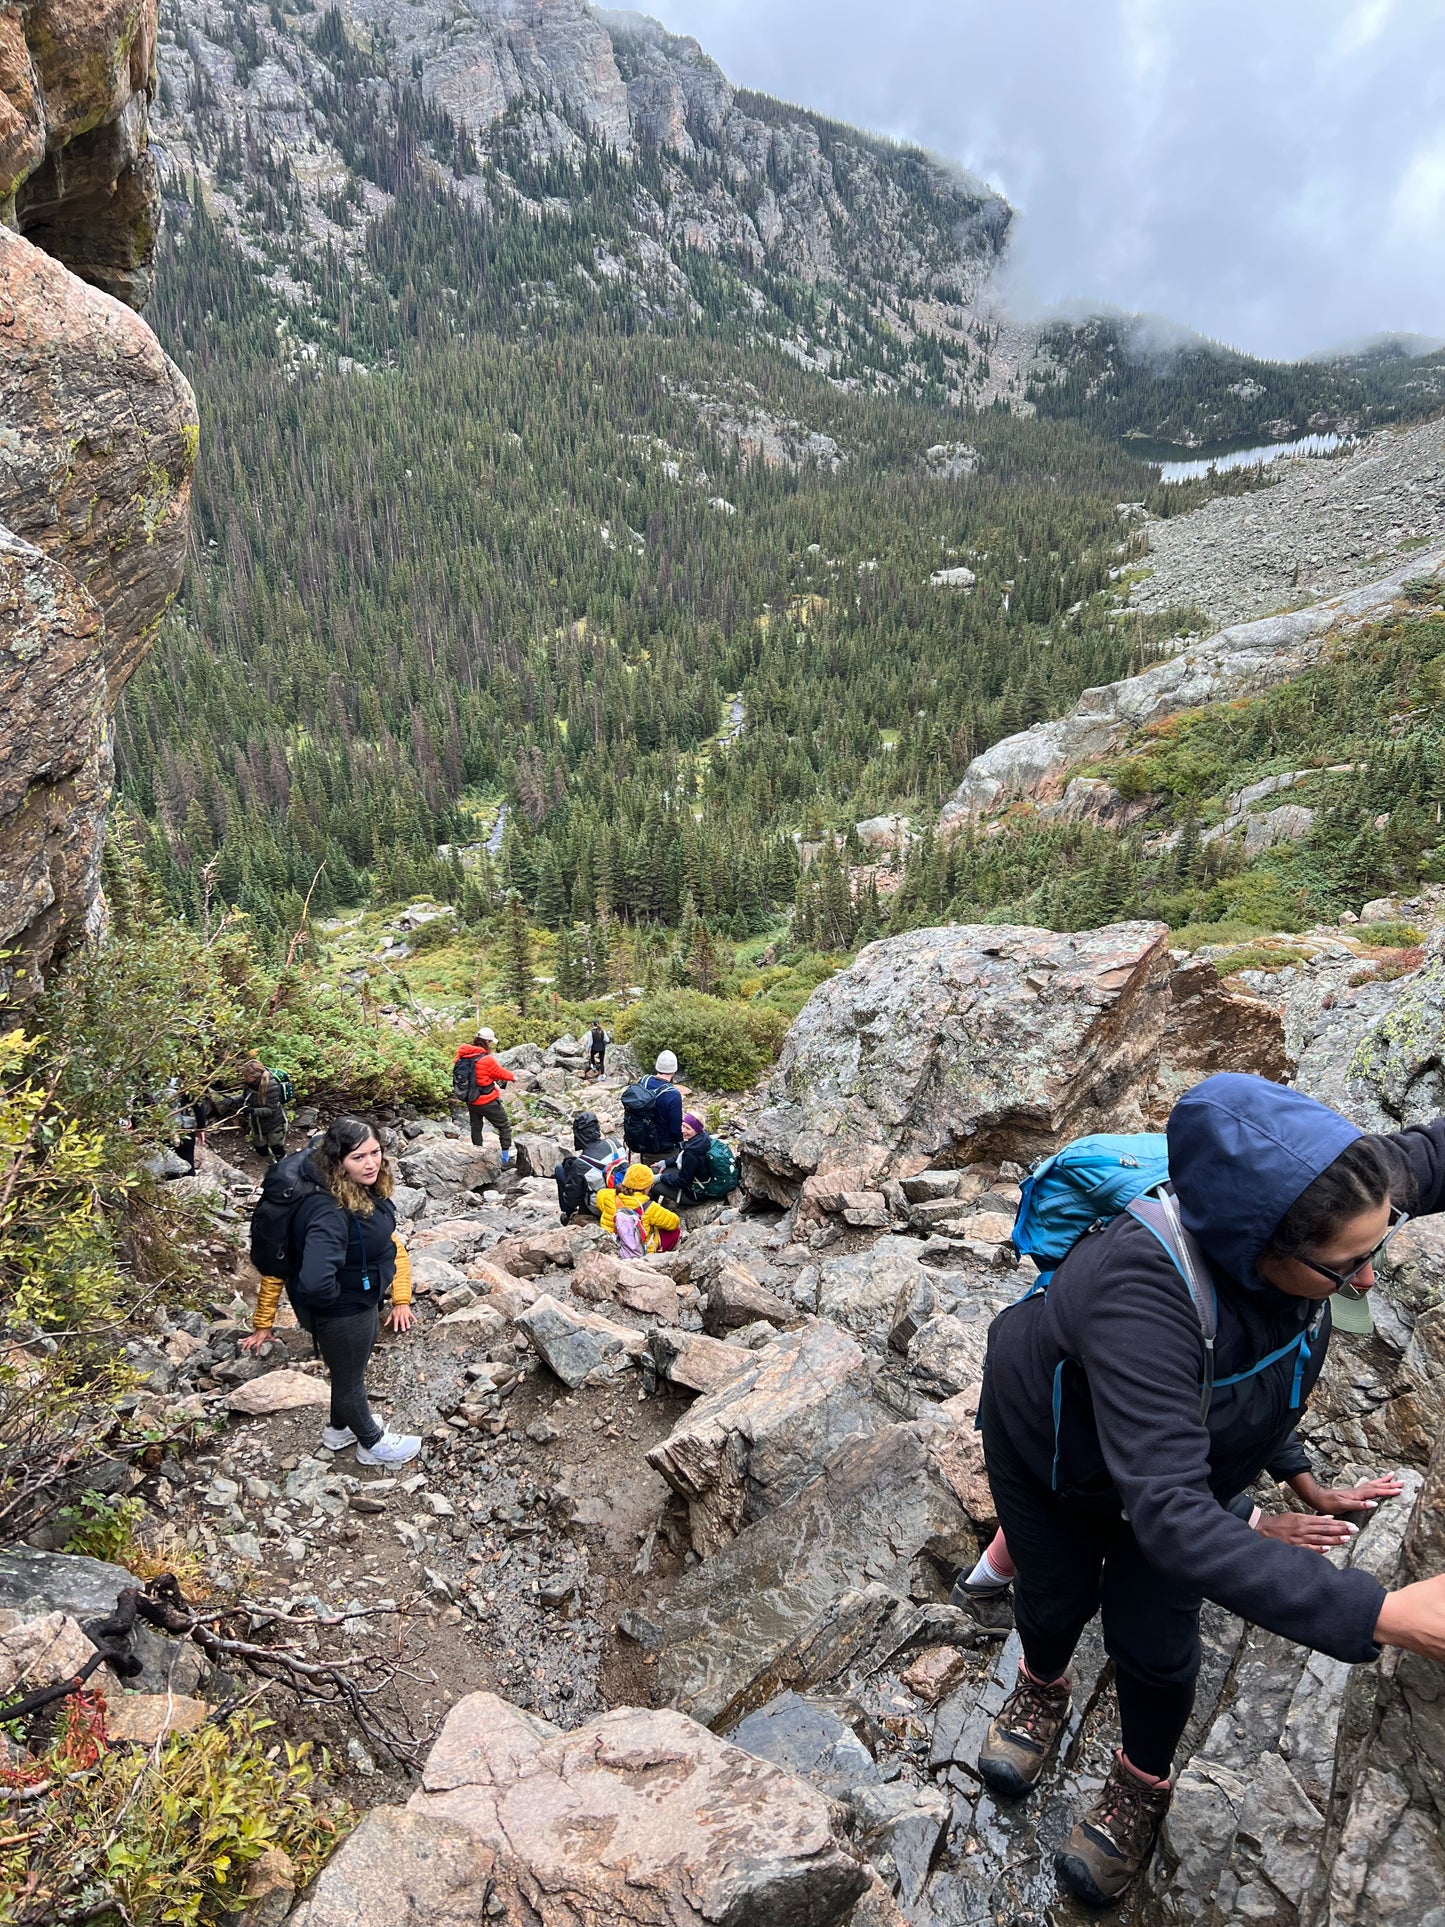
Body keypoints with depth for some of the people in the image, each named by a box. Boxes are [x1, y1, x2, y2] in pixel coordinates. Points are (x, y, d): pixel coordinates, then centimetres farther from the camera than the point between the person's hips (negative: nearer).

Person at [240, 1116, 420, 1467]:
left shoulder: (366, 1190, -10)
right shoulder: (329, 1213, -38)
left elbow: (391, 1246, 2)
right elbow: (315, 1282, -47)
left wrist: (401, 1298, 1)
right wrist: (338, 1295, -24)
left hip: (363, 1300, 8)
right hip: (341, 1313, -8)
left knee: (349, 1371, 32)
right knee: (349, 1378, 20)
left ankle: (341, 1428, 58)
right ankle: (372, 1444, 45)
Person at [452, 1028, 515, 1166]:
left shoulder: (462, 1056, -7)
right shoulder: (486, 1060, -24)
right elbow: (500, 1073, -9)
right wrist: (513, 1076, 12)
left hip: (470, 1101, 6)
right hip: (488, 1101, -6)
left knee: (476, 1128, 23)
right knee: (505, 1127, 10)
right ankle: (506, 1160, 11)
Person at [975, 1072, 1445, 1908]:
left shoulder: (1318, 1196, -33)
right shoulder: (1143, 1284, -50)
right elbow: (1169, 1512, -51)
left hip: (1195, 1445, 3)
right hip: (1052, 1441, -3)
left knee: (1151, 1636, 7)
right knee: (1056, 1598, 20)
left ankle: (1144, 1785, 41)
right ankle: (1043, 1690, 57)